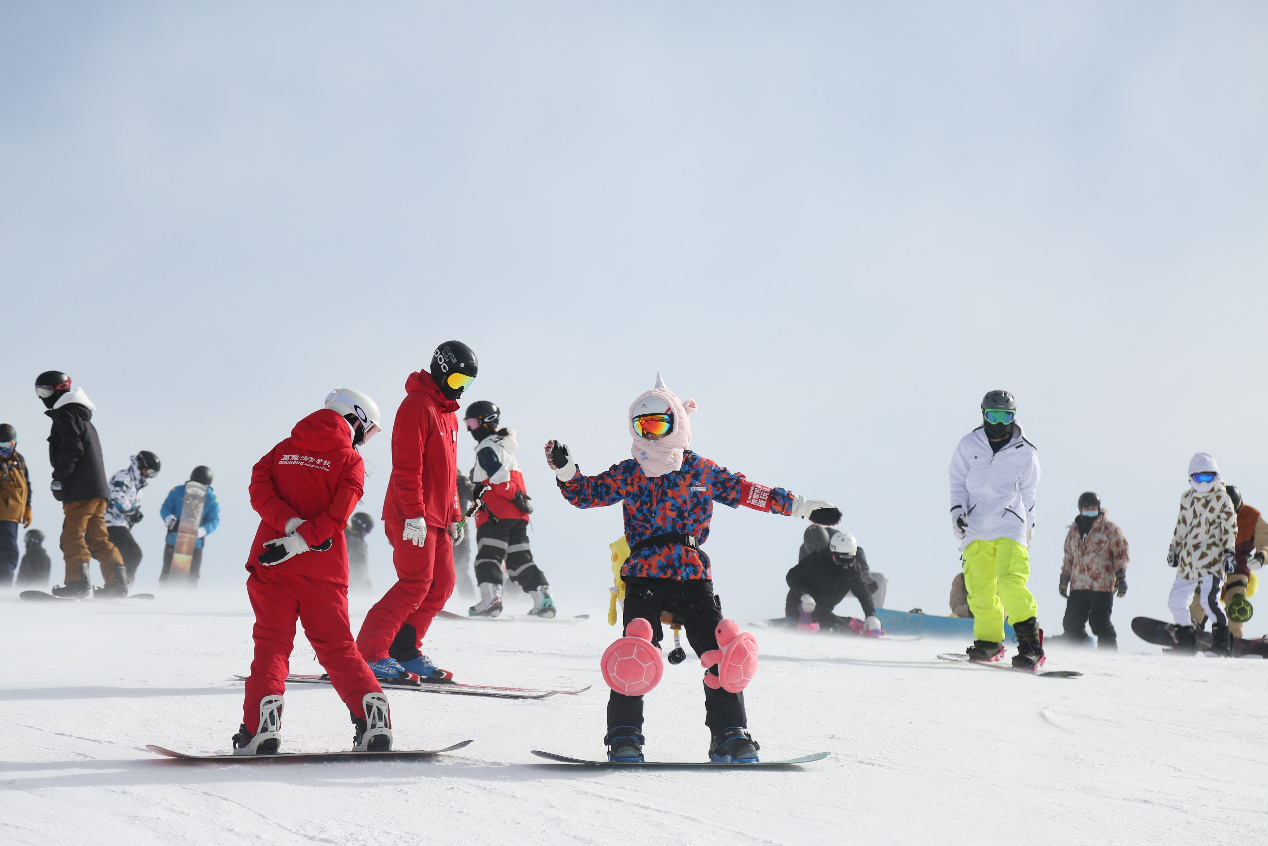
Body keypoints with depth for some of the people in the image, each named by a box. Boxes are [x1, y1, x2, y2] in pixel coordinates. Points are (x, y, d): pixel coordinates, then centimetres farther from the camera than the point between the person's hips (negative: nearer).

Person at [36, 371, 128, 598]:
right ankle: (117, 583, 4)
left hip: (80, 489, -9)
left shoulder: (64, 414, -4)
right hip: (98, 488, 9)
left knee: (72, 534, -9)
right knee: (98, 537, 9)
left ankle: (77, 583, -15)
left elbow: (71, 448, -16)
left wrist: (59, 477, -15)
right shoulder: (83, 418, 26)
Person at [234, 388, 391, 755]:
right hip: (324, 568, -1)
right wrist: (298, 541, -14)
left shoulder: (283, 449, 13)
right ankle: (373, 716, -2)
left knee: (271, 642, 2)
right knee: (336, 644, 8)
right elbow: (337, 515, -12)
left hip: (272, 563, 1)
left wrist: (291, 525, -11)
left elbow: (259, 489, -2)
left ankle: (261, 724, -13)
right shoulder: (349, 461, 2)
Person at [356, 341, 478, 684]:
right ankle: (369, 653, -10)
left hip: (437, 518, 10)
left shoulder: (447, 413, 21)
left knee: (442, 584, 6)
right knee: (415, 585, -13)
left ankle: (404, 649, 12)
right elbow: (406, 465, -18)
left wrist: (454, 516, 21)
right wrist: (414, 514, -23)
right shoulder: (417, 406, -11)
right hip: (414, 517, -10)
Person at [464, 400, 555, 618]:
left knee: (487, 557, -10)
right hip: (517, 516, 9)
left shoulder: (487, 447, -6)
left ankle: (490, 597, -25)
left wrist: (516, 497, -18)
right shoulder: (505, 446, 25)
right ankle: (543, 600, 1)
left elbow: (500, 478, -18)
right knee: (520, 559, 10)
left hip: (496, 515, -9)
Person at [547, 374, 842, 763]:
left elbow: (749, 492, 14)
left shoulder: (702, 471, 9)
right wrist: (564, 469, -12)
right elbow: (587, 492, 8)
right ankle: (624, 736, -6)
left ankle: (730, 735, 1)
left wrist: (804, 508, 14)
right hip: (644, 577, -1)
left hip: (693, 575, 1)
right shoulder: (627, 474, 9)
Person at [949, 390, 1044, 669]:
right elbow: (958, 481, 12)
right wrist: (957, 510, -5)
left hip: (1010, 527, -2)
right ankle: (989, 641, 20)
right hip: (975, 528, 2)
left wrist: (1028, 532, 16)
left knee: (1011, 582, -19)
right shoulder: (969, 445, 7)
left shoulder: (1025, 454, 5)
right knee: (980, 590, 2)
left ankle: (1030, 644, -20)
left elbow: (1028, 496, 14)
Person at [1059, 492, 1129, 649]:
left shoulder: (1110, 529, 1)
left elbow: (1120, 554, -1)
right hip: (1077, 586, 5)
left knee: (1100, 623, -7)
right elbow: (1068, 557, 25)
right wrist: (1064, 581, 23)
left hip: (1102, 587, -5)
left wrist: (1121, 578, -9)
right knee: (1071, 624, 4)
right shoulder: (1074, 530, 17)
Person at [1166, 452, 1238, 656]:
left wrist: (1229, 552, -11)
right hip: (1188, 559, 7)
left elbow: (1230, 528, -4)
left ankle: (1222, 644, -14)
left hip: (1211, 558, -7)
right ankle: (1186, 641, 21)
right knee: (1176, 600, 8)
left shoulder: (1222, 499, -3)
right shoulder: (1186, 497, 13)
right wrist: (1174, 548, 24)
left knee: (1209, 599, -22)